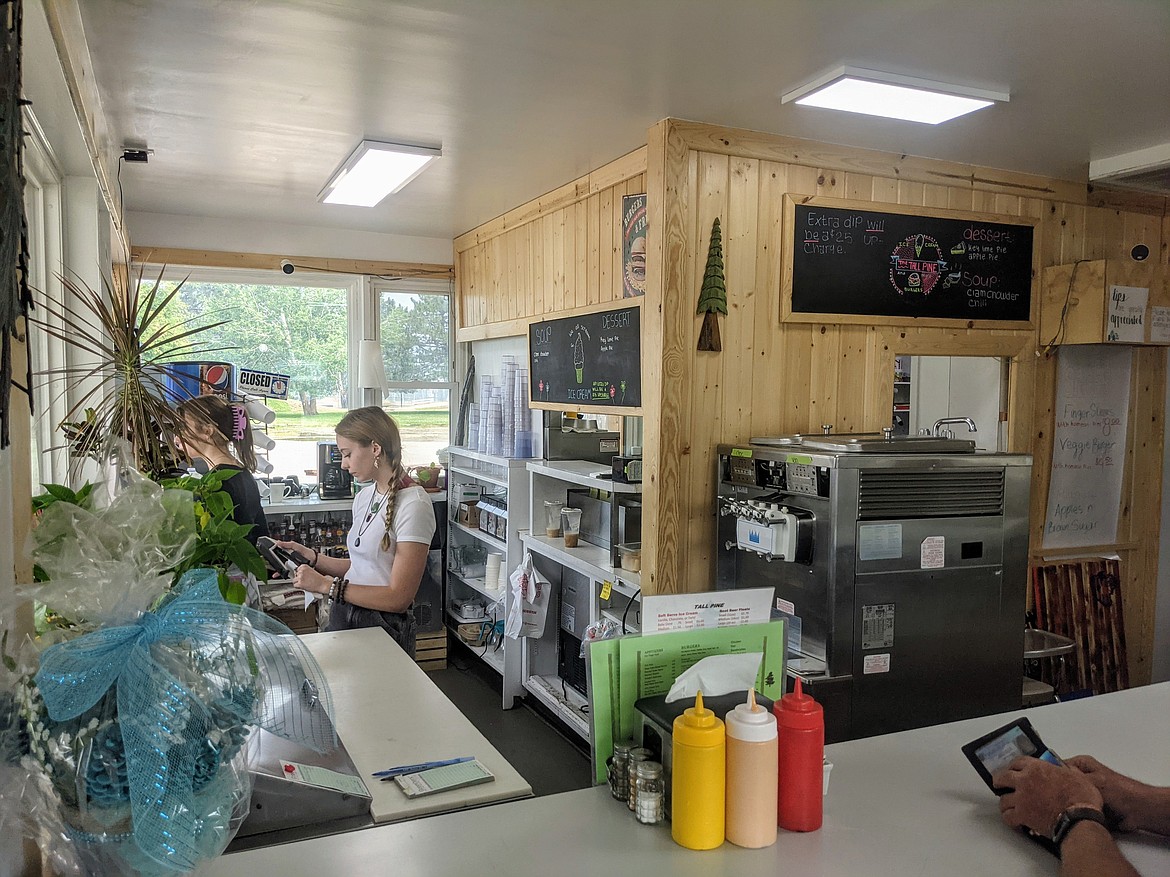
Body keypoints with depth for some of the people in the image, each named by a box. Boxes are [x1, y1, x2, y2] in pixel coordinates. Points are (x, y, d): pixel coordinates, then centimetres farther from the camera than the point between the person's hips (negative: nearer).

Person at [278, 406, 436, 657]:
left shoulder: (413, 504, -18)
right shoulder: (364, 496, 10)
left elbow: (399, 598, -20)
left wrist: (326, 585, -18)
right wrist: (309, 556, 4)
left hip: (384, 628, -7)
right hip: (343, 615, 8)